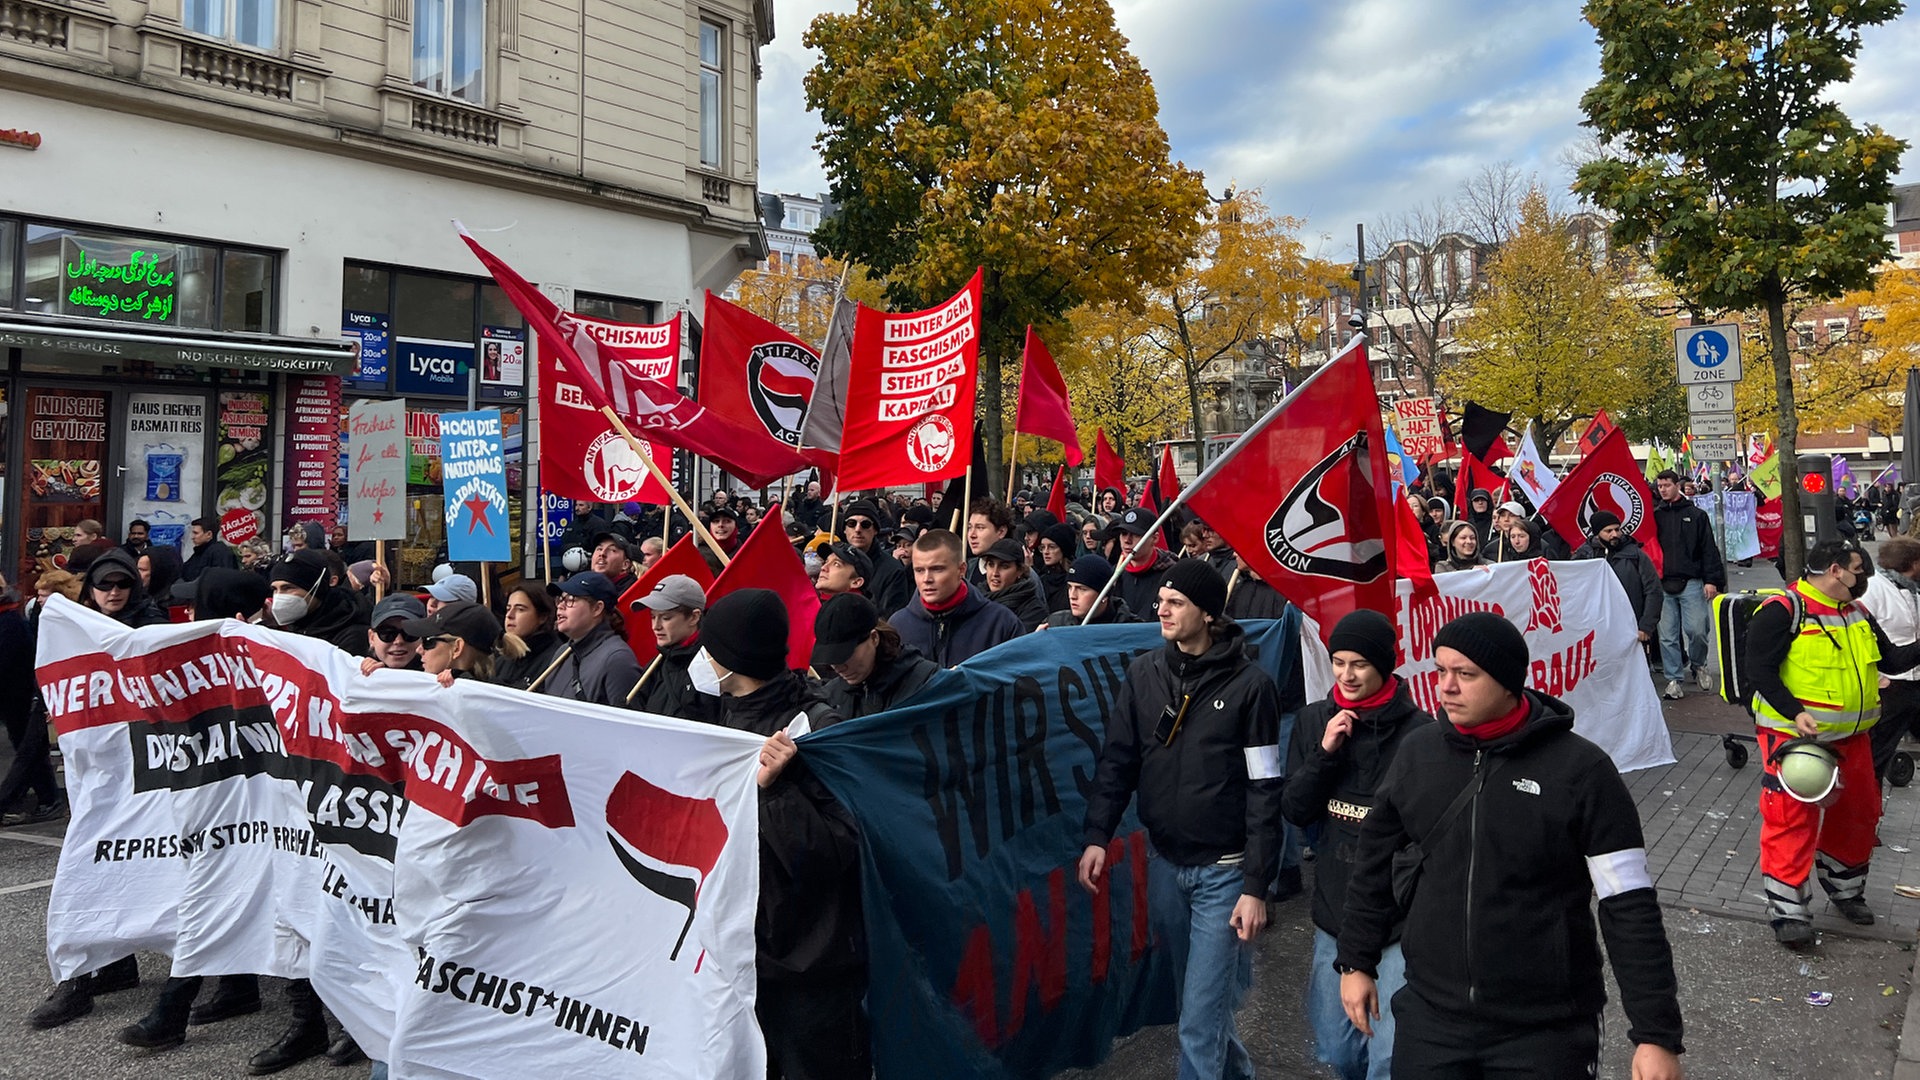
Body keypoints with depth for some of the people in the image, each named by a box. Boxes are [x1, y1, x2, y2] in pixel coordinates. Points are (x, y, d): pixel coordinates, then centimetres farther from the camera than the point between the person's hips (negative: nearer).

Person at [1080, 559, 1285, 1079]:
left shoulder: (1250, 685, -10)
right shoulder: (1143, 673, 2)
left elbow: (1264, 792, -9)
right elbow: (1117, 760, 5)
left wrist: (1255, 886, -12)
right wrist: (1097, 836, -6)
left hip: (1223, 871, -5)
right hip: (1165, 865, 5)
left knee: (1200, 1022, -4)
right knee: (1193, 995, 20)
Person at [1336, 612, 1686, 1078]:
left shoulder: (1580, 769, -12)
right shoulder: (1417, 752, -2)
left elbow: (1630, 908, -10)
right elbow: (1374, 862, 9)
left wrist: (1657, 1033, -11)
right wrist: (1356, 960, 12)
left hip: (1546, 1030, -3)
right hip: (1430, 1017, 3)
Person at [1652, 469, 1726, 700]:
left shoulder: (1696, 515, 5)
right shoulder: (1655, 516, 9)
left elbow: (1709, 550, 2)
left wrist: (1711, 580, -6)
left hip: (1690, 583, -2)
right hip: (1662, 585, 2)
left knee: (1696, 630, -5)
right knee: (1667, 636, 2)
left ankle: (1698, 665, 23)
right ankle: (1674, 679, 11)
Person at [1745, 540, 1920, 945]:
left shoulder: (1857, 614, 11)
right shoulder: (1782, 611, -15)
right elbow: (1759, 668, -18)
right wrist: (1794, 713, -26)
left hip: (1852, 736, 8)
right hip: (1795, 735, -8)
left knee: (1858, 814, 18)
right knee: (1792, 820, -8)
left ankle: (1845, 890, 39)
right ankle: (1788, 911, 0)